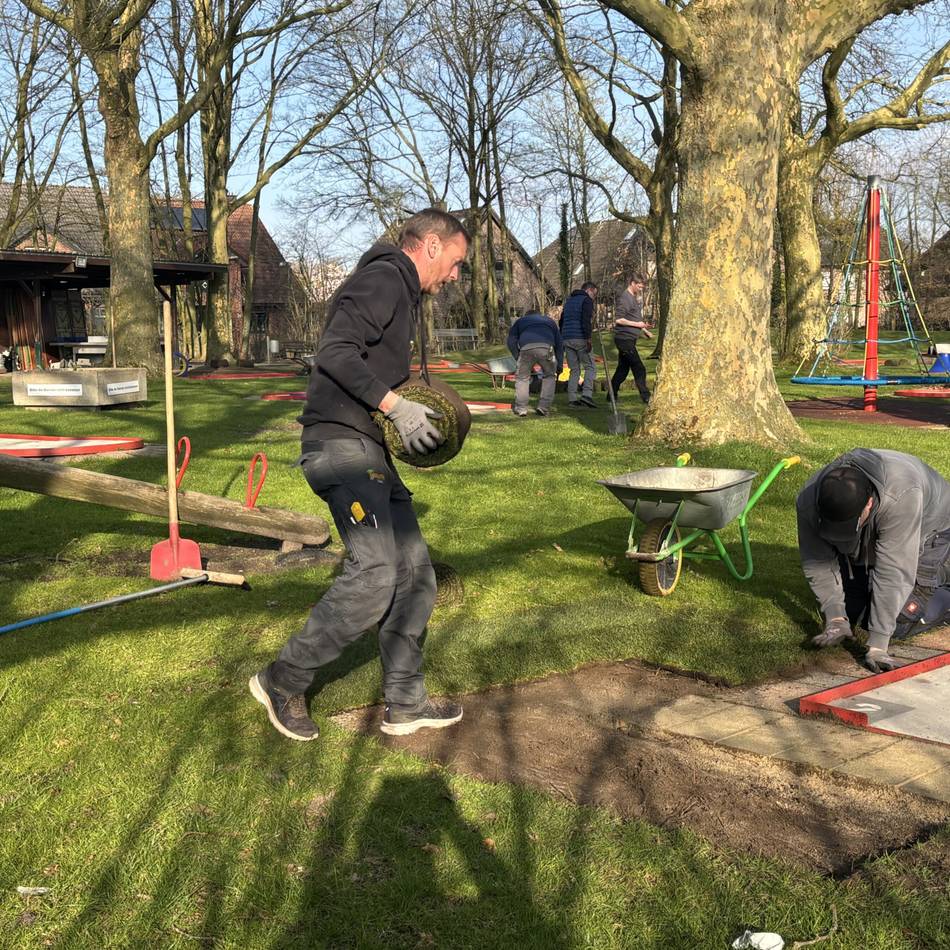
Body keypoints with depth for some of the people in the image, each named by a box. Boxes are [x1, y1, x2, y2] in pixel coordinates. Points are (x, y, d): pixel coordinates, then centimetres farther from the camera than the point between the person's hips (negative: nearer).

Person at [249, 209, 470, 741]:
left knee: (415, 571, 6)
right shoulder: (382, 278, -8)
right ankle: (284, 682, -3)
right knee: (374, 574, -19)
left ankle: (405, 704, 13)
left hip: (371, 452, 11)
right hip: (341, 443, -11)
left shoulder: (402, 295, 25)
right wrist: (395, 405, -21)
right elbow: (336, 352, -21)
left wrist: (411, 415, 12)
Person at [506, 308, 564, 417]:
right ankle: (544, 407, 14)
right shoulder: (549, 321, 39)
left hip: (526, 348, -1)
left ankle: (521, 408, 16)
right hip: (546, 348, 1)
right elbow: (559, 343, 31)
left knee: (522, 377, 19)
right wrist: (559, 365, 31)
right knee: (549, 376, 22)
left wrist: (518, 358, 23)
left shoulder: (520, 321, 36)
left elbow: (511, 341, 21)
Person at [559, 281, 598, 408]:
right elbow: (586, 321, -16)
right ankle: (586, 394, -16)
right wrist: (589, 339, -19)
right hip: (581, 339, -7)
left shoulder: (569, 300, 23)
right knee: (590, 367, -1)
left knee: (574, 369, 10)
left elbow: (561, 322, 23)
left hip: (567, 339, 7)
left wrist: (562, 339, 25)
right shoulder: (586, 300, -2)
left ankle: (572, 399, 2)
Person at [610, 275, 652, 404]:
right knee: (639, 369, -9)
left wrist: (645, 330, 20)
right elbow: (618, 320, -20)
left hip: (629, 339, 10)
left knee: (623, 369, 12)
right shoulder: (625, 298, -14)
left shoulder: (634, 298, 18)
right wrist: (636, 324, -17)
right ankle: (646, 397, -6)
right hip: (624, 339, -10)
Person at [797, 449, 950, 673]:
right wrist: (835, 618, -25)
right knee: (849, 612, 1)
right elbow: (818, 562, -18)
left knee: (902, 622, -15)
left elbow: (892, 572, -43)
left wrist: (877, 645, -42)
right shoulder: (809, 501, -31)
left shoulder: (901, 496, -45)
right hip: (865, 544, 5)